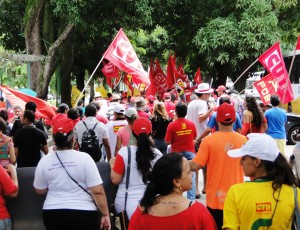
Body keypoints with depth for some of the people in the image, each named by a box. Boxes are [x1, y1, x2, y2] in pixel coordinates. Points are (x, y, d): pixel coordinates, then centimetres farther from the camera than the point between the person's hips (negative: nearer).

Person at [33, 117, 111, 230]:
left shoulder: (44, 161, -3)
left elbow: (40, 191, 8)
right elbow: (97, 191, -13)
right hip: (83, 214, -3)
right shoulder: (84, 158, -12)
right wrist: (105, 215, -5)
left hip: (53, 214, 3)